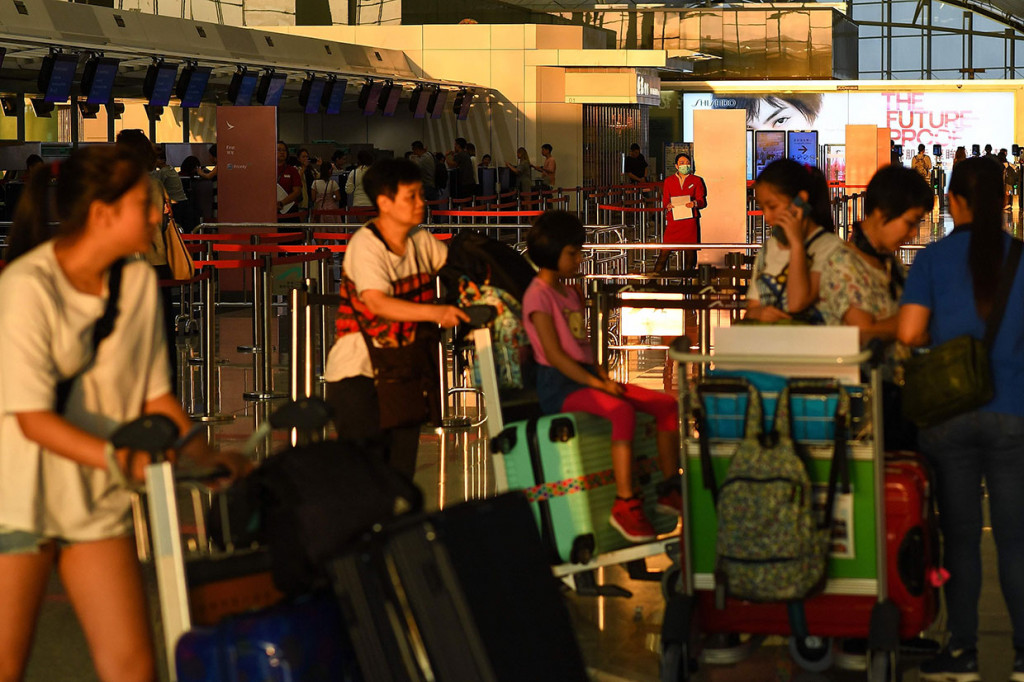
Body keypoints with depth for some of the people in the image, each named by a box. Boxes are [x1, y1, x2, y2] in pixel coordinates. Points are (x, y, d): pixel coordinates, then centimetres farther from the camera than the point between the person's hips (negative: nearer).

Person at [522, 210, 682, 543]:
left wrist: (603, 376, 3)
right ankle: (625, 504, -37)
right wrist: (597, 383, -18)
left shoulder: (570, 293, 22)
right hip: (558, 385, -9)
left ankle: (671, 490, 4)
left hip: (585, 376, 9)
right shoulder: (538, 296, -8)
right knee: (623, 411, -36)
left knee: (667, 403, -4)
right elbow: (554, 354, -16)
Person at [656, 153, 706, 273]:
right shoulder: (669, 181, 12)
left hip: (690, 221, 0)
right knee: (665, 251, -6)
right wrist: (668, 205, -11)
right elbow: (665, 200, 12)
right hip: (673, 221, 0)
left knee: (690, 251, 0)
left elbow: (703, 202, 6)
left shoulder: (696, 181, 9)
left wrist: (694, 204, -16)